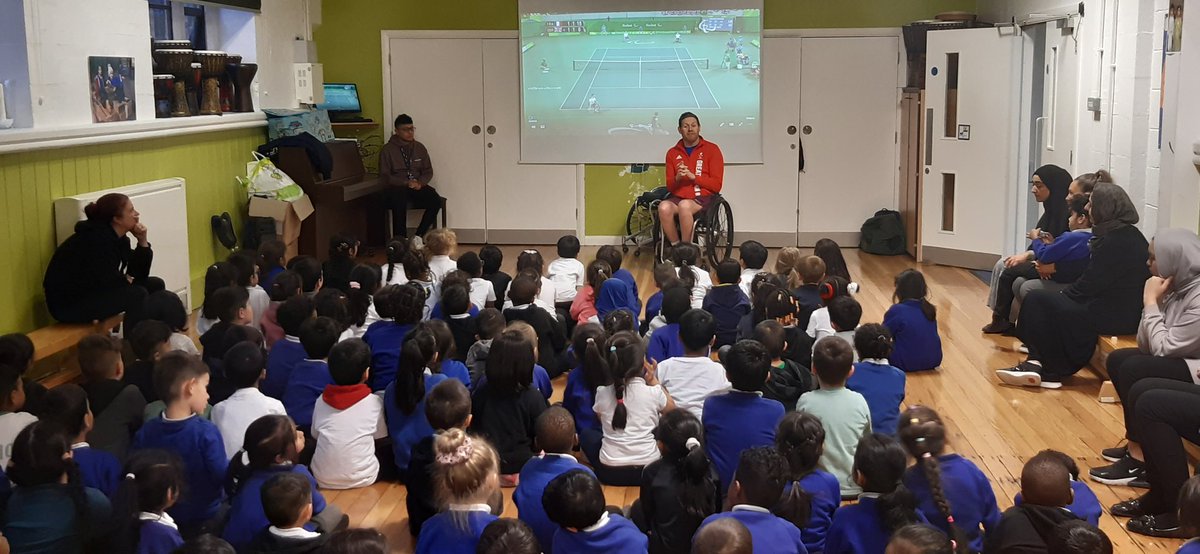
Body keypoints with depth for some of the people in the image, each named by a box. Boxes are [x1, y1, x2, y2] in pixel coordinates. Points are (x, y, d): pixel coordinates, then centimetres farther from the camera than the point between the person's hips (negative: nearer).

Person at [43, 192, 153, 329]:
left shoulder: (119, 238, 4)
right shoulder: (97, 238, -22)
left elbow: (139, 276, 3)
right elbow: (108, 280, -27)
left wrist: (142, 241, -7)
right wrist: (126, 281, -7)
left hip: (91, 294, 10)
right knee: (137, 294, -23)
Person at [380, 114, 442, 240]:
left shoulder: (420, 148, 14)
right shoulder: (387, 150, 2)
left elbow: (428, 171, 14)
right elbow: (384, 175, -4)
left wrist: (420, 182, -9)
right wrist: (406, 183, -17)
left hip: (418, 186, 4)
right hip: (397, 188, -4)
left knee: (435, 200, -27)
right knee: (399, 200, -40)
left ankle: (419, 236, -17)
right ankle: (400, 239, -30)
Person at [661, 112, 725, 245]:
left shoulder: (712, 149, 4)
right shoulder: (672, 153, 14)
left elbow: (716, 185, -1)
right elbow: (669, 186, 13)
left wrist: (693, 176, -14)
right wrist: (677, 178, -10)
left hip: (702, 198, -3)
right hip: (678, 198, 3)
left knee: (684, 205, -36)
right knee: (664, 207, -31)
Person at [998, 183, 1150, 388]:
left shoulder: (1112, 242, -20)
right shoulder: (1132, 235, 12)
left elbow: (1090, 284, -18)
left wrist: (1064, 295, 1)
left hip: (1111, 316, -10)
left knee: (1037, 301, -2)